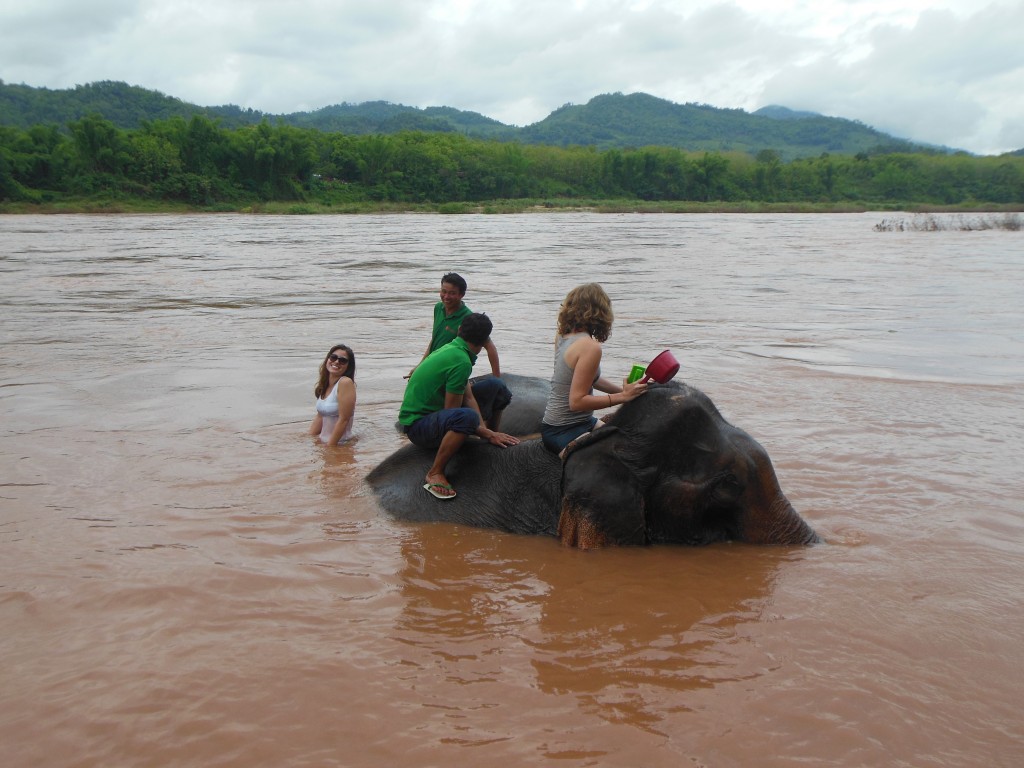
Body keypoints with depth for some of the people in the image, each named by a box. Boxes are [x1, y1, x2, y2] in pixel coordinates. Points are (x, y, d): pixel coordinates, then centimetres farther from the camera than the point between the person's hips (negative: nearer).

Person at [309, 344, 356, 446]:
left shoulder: (346, 383, -14)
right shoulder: (325, 384, 8)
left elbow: (344, 419, -17)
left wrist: (329, 447, -16)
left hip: (340, 445, -7)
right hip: (323, 442, 7)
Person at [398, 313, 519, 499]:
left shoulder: (450, 349, 7)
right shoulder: (461, 361, -23)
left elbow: (468, 397, 5)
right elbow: (452, 410, -22)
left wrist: (486, 431, -6)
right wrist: (487, 433, -15)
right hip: (417, 426, -10)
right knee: (468, 417, -41)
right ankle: (435, 473, -26)